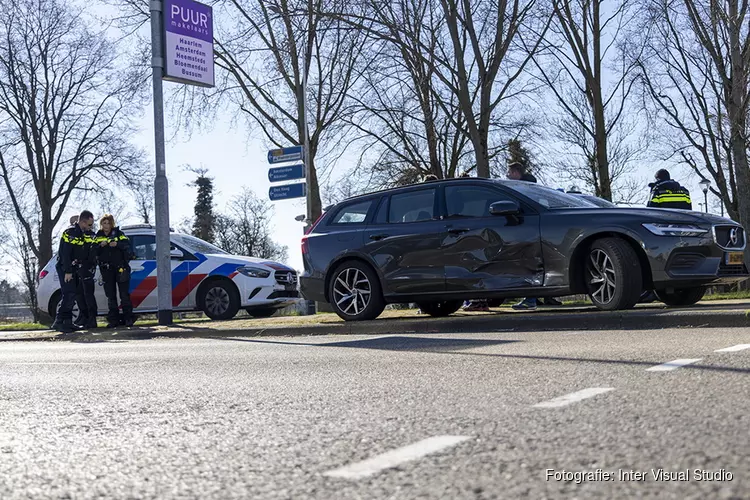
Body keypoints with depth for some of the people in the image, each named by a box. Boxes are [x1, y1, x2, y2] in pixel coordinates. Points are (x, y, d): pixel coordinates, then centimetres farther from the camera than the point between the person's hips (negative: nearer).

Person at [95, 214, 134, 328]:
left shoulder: (118, 233, 5)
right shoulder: (98, 236, 12)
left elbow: (127, 244, -6)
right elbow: (94, 251, 3)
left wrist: (117, 244, -23)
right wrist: (100, 245, -15)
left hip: (120, 267, -3)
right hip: (106, 270, 3)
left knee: (124, 294, -4)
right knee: (110, 296, 5)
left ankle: (128, 318, -1)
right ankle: (113, 319, 7)